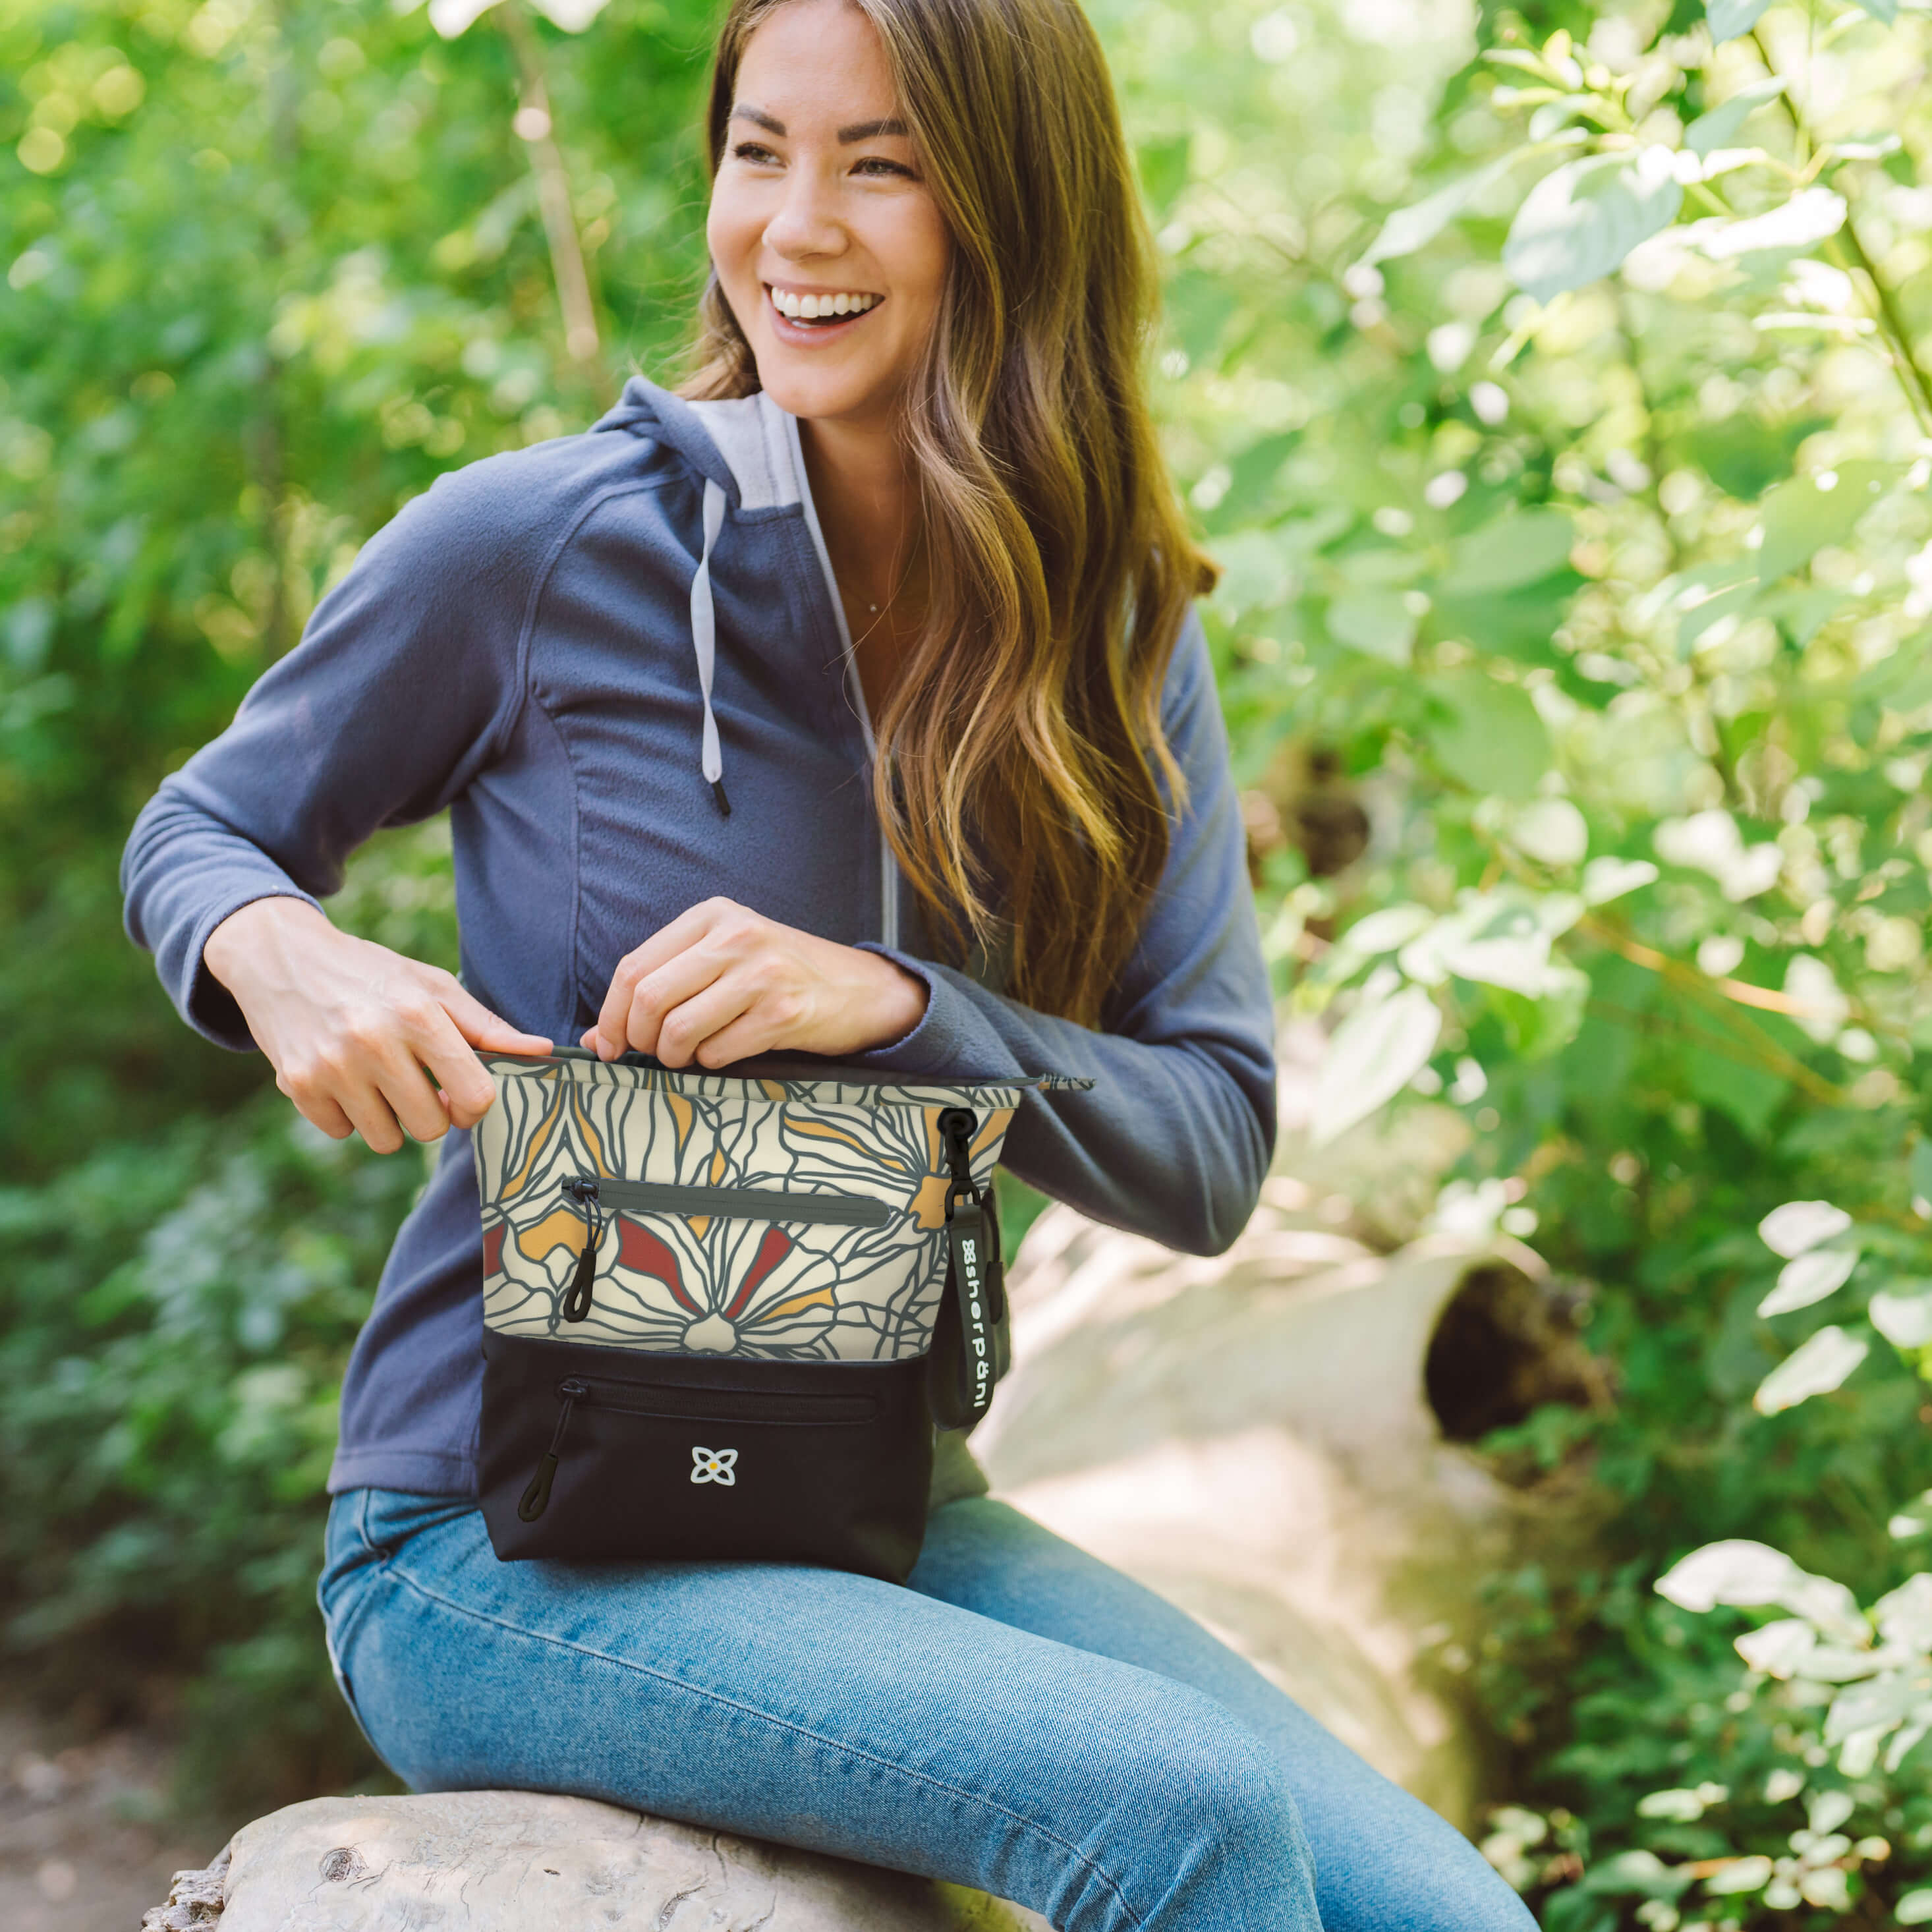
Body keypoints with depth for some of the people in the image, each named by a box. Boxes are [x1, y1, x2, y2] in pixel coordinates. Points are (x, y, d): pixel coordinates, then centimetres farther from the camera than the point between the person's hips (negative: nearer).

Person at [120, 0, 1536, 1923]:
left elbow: (1213, 1148, -3)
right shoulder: (535, 541, -8)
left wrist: (891, 1005, -21)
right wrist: (284, 957, -18)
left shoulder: (1114, 643, 3)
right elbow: (196, 836, 6)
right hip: (503, 1540, -4)